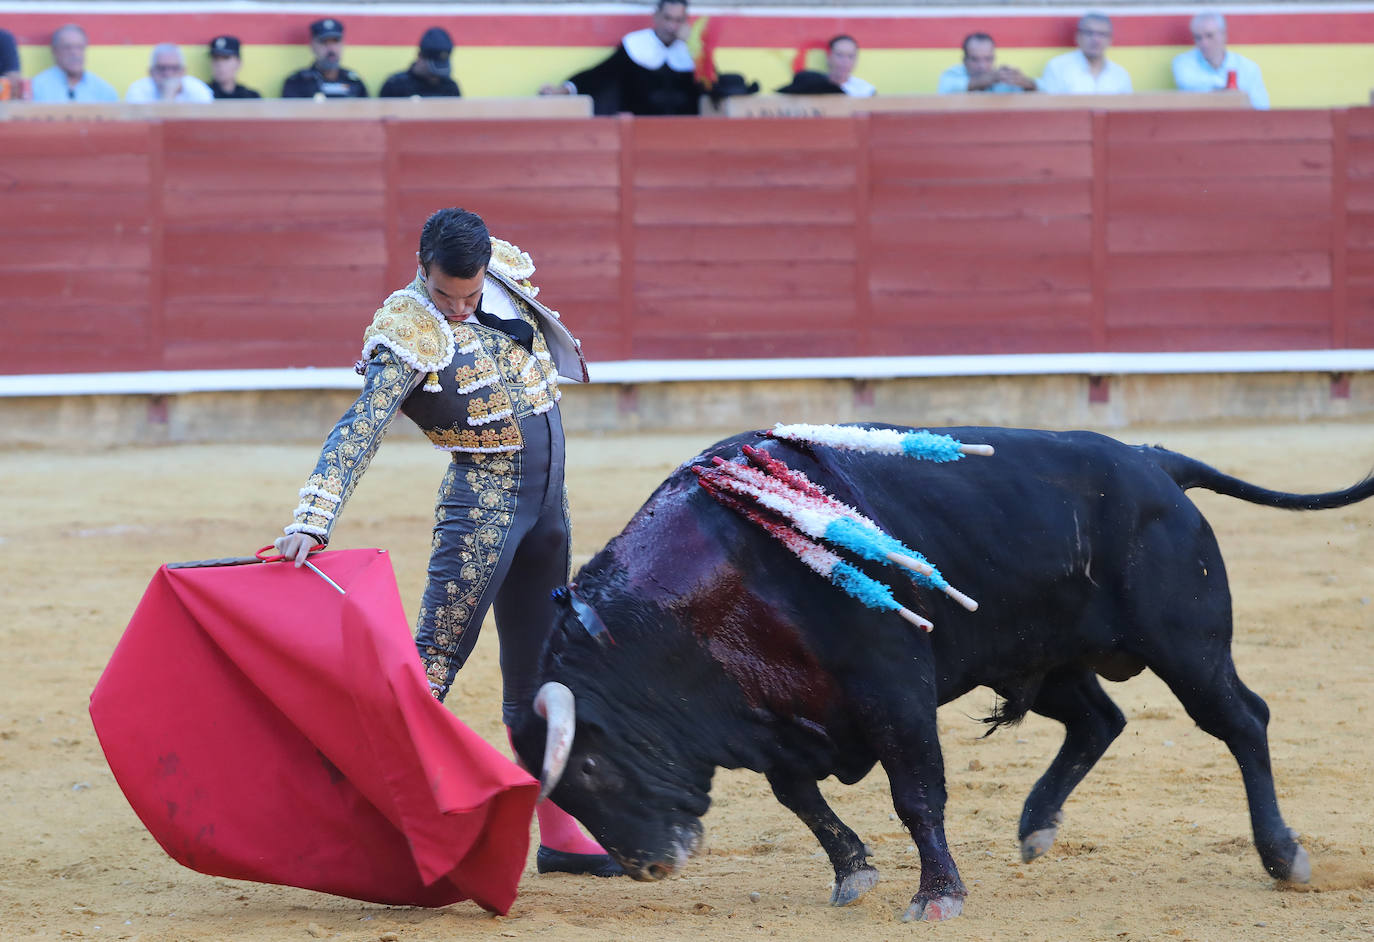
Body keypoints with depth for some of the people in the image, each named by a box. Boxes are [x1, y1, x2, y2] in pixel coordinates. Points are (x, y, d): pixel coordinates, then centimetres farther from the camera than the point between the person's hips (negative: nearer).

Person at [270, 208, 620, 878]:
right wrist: (311, 523, -39)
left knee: (537, 671, 11)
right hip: (482, 497, -7)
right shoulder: (407, 334, -20)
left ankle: (560, 833, 16)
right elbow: (358, 434, -29)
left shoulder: (508, 267, -1)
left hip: (547, 497, 7)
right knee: (434, 661, -14)